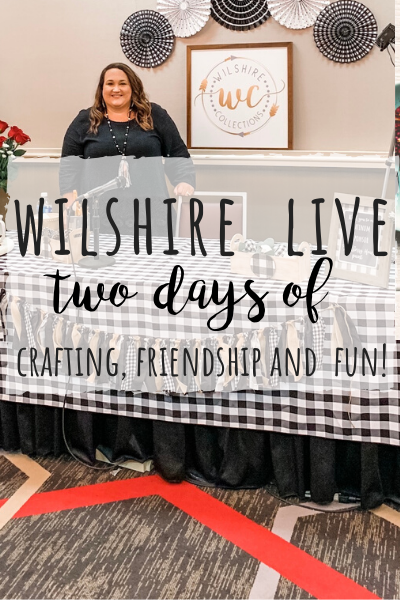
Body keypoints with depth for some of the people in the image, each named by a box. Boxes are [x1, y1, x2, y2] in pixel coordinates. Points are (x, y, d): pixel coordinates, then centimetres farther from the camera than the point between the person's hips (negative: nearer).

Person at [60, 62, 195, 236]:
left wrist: (184, 182, -6)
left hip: (149, 210, 0)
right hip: (101, 212, 0)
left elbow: (178, 154, 10)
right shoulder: (85, 120, 10)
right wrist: (70, 198, -5)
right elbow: (69, 163, 8)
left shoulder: (154, 115, 10)